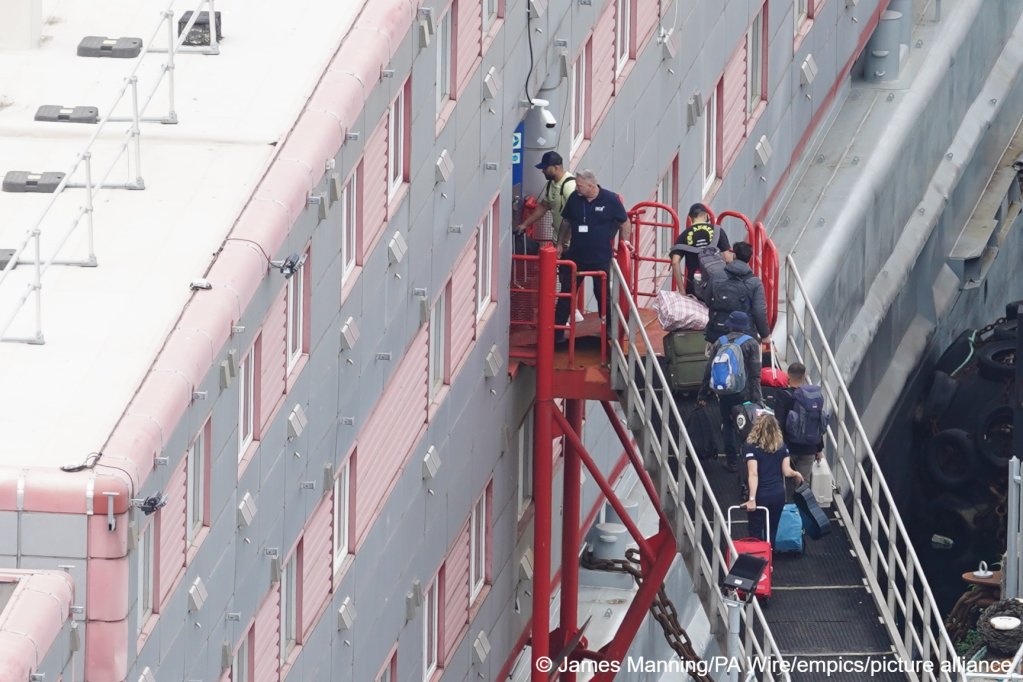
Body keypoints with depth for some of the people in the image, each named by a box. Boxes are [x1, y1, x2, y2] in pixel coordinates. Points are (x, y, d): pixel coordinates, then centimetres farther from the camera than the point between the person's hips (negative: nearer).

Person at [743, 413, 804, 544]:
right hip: (778, 494, 4)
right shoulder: (781, 445, -2)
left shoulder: (752, 446, -14)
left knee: (756, 533, 7)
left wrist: (752, 499, -23)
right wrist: (796, 474, 20)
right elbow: (786, 471, -3)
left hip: (760, 495, -4)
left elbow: (753, 474, -21)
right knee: (772, 531, 16)